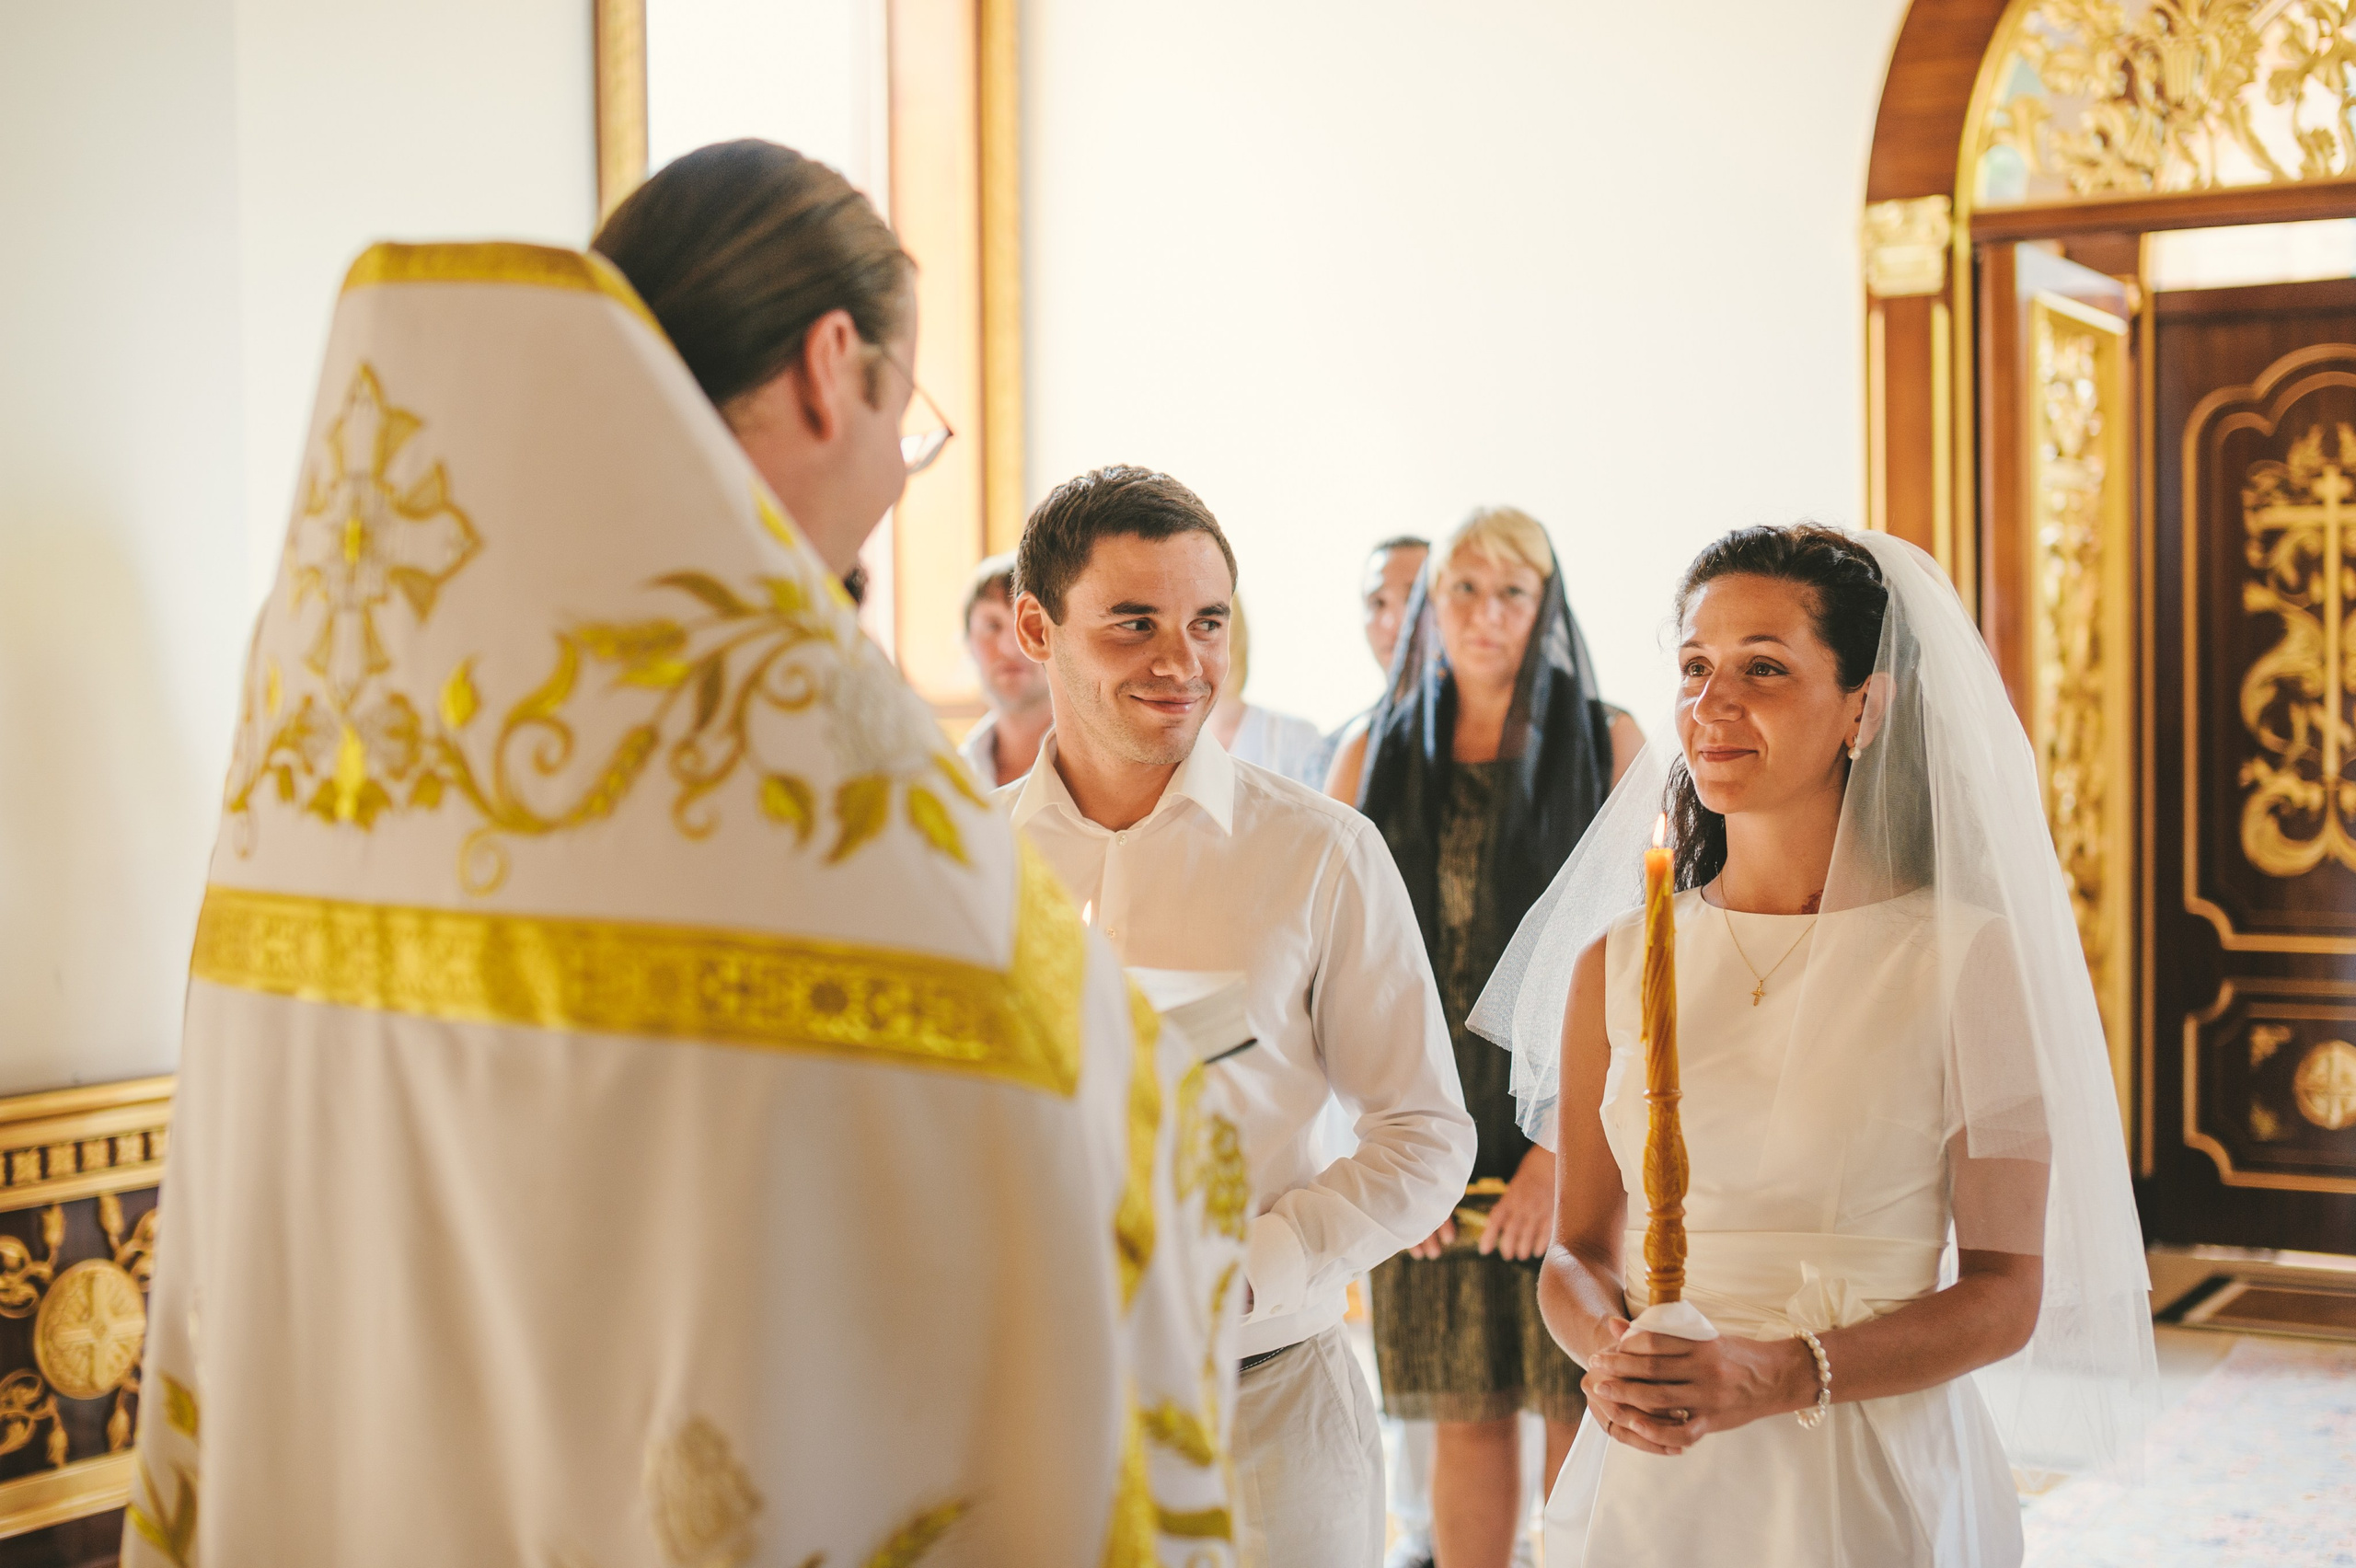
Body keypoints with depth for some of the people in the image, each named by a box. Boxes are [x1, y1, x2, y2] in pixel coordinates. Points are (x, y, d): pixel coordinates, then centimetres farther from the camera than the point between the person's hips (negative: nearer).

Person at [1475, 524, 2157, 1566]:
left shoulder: (1968, 957, -8)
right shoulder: (1617, 962, 1)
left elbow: (2006, 1289, -7)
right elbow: (1577, 1252, 7)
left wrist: (1779, 1375, -20)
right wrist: (1613, 1353, -14)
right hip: (1653, 1483, 2)